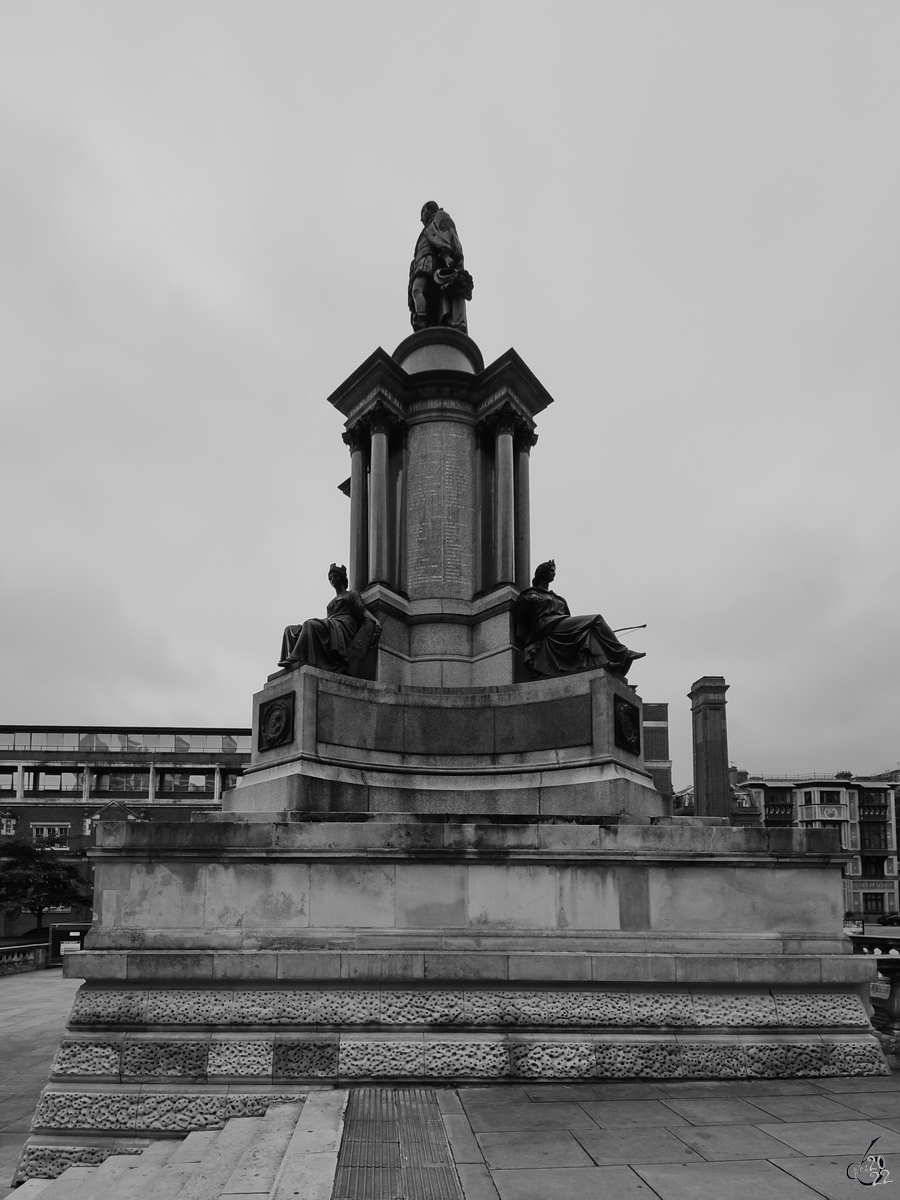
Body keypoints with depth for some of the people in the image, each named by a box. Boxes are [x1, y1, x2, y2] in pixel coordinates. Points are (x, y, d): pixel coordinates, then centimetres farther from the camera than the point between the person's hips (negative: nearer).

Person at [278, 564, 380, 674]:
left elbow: (363, 610, 2)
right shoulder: (331, 603, 36)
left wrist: (374, 620, -18)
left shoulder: (352, 594, 18)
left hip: (343, 627, -7)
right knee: (290, 630, -10)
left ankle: (296, 659, -45)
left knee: (310, 624, -34)